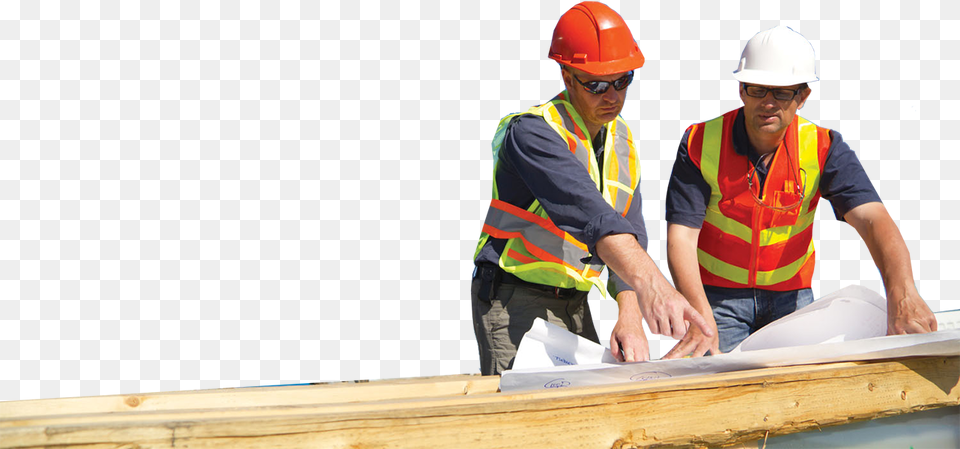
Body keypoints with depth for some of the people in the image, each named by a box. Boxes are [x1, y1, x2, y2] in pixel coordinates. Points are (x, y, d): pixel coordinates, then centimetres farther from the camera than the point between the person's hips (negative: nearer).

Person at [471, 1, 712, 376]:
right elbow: (588, 213, -36)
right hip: (515, 301, -7)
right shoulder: (531, 133, -19)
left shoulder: (621, 140, 7)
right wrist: (648, 282, -51)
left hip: (574, 306, 7)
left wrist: (630, 319, -18)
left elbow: (630, 234, -1)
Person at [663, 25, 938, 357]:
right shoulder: (701, 143, -13)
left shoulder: (823, 148, -11)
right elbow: (681, 234, -19)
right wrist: (702, 318, -37)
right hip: (718, 294, -1)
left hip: (791, 295, 1)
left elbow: (872, 219, -25)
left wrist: (902, 294, -45)